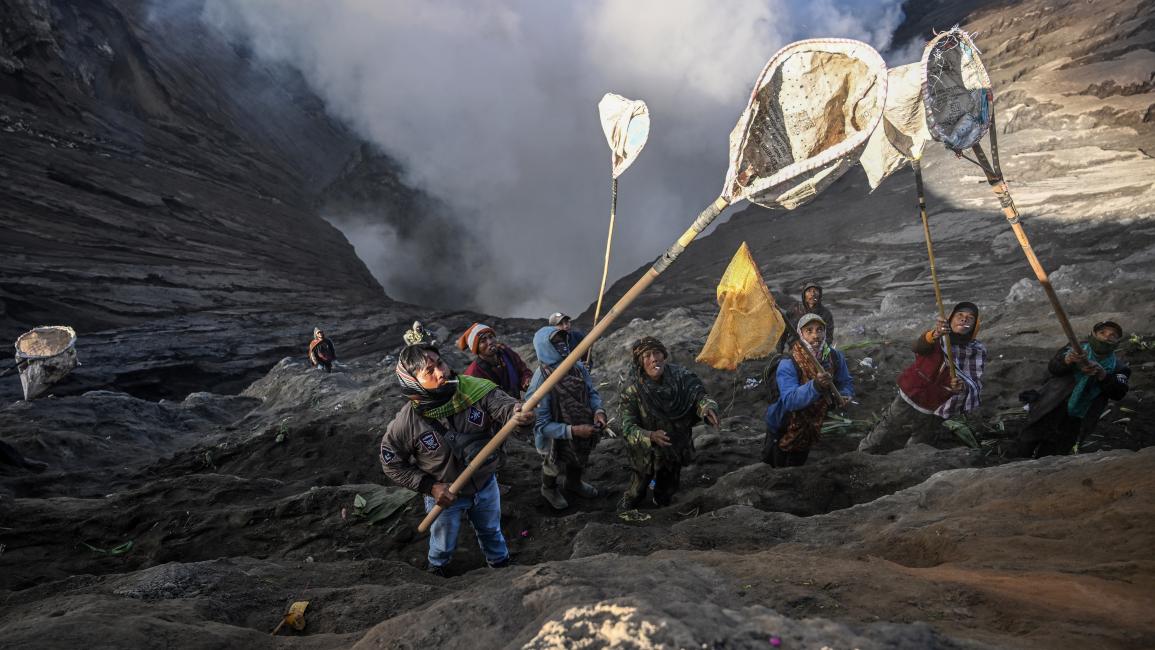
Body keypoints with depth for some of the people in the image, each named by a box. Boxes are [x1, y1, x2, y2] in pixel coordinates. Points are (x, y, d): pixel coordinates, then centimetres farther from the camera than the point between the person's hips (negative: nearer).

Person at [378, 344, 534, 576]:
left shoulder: (473, 389, -26)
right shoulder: (405, 424, -27)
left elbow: (502, 403, -39)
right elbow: (392, 465, -13)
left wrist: (517, 412, -63)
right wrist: (429, 486, -19)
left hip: (485, 484, 2)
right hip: (443, 494, -1)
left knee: (491, 531, 29)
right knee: (444, 546, 24)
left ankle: (501, 564, 59)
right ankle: (436, 570, 59)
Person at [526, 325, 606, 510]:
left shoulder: (578, 367, -18)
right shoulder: (541, 382, -34)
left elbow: (592, 392, -4)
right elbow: (542, 425, -31)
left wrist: (598, 410, -24)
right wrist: (573, 430, -37)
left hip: (582, 433, 5)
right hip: (556, 440, -5)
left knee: (579, 462, 32)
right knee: (554, 468, 26)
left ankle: (574, 483, 65)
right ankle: (549, 489, 59)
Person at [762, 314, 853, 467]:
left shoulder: (835, 357, -13)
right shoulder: (788, 364, -30)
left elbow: (846, 382, 3)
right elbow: (789, 400, -41)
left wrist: (844, 396, -20)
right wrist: (815, 386, -55)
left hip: (810, 428, 5)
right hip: (783, 429, -5)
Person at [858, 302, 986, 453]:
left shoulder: (977, 351, -8)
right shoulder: (938, 339, -8)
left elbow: (976, 385, -15)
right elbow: (918, 346, -31)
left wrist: (963, 387, -40)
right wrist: (934, 335, -54)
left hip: (932, 417, 0)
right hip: (907, 404, 0)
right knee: (873, 446, 10)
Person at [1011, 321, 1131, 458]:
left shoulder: (1119, 368, 5)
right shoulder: (1077, 350, 1)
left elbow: (1119, 393, -14)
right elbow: (1053, 368, -17)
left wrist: (1102, 374, -33)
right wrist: (1067, 359, -41)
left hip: (1074, 424, 1)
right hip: (1048, 413, -1)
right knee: (1021, 452, 0)